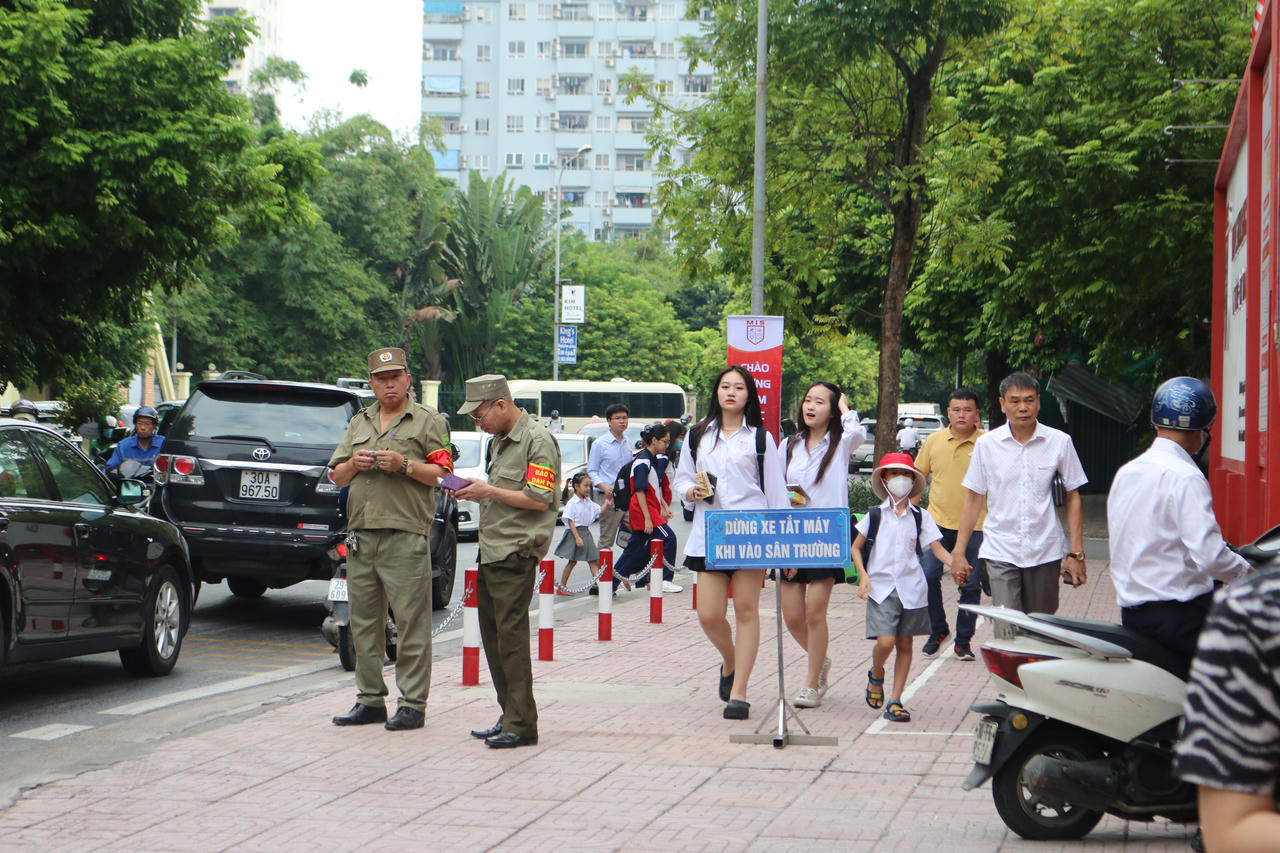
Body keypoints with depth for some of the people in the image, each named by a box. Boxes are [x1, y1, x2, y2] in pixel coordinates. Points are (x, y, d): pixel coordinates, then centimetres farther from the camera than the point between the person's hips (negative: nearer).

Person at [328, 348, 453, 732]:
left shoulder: (428, 421, 4)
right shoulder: (359, 423, 21)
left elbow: (443, 473, -4)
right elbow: (337, 478, 20)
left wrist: (405, 465, -17)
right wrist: (353, 464, -1)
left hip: (406, 534, -6)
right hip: (361, 534, 6)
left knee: (411, 622, -6)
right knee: (363, 622, 8)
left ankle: (413, 703, -3)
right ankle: (370, 699, 16)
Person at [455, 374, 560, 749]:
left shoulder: (537, 440, -10)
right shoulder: (500, 441, 20)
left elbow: (539, 499, -16)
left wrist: (489, 492, -12)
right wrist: (476, 491, 9)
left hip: (516, 553, -9)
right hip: (491, 552, 9)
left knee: (511, 637, -10)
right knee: (493, 638, 9)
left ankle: (521, 725, -7)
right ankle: (508, 717, 16)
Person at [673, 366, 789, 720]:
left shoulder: (760, 438, 7)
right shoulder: (698, 435, 15)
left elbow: (776, 490, 5)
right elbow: (681, 481, 18)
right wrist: (693, 491, -5)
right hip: (708, 533, 2)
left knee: (746, 610, -3)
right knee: (709, 615, -3)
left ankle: (738, 692, 1)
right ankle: (730, 664, 28)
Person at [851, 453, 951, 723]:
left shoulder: (921, 517, 5)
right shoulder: (875, 515, 3)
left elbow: (937, 548, 1)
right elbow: (855, 548, 7)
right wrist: (863, 575, -7)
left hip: (911, 588, 2)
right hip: (881, 587, -2)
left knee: (904, 644, 4)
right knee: (885, 642, -14)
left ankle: (895, 701, 12)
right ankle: (875, 676, 18)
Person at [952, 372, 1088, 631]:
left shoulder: (1059, 442, 1)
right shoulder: (987, 444, 2)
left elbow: (1073, 496, 6)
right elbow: (974, 498, 8)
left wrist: (1076, 553, 0)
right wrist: (959, 551, 4)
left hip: (1045, 552, 1)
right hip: (1001, 553, 0)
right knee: (1006, 632, -12)